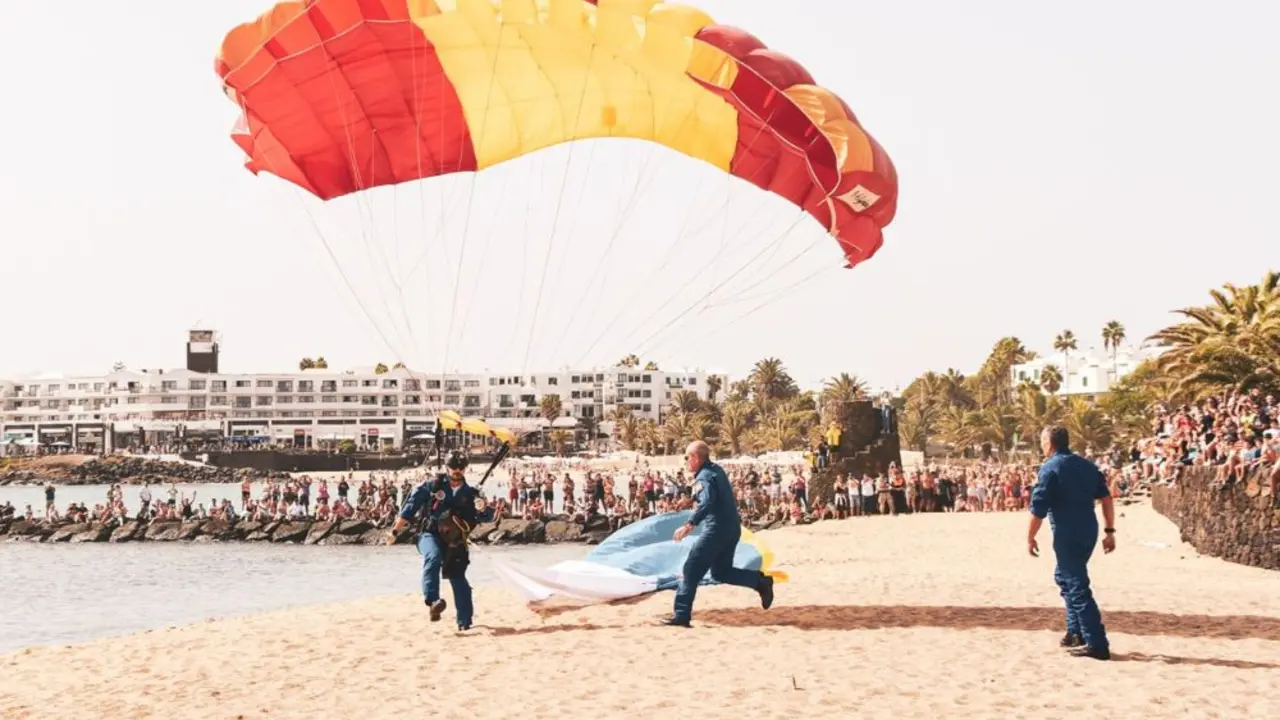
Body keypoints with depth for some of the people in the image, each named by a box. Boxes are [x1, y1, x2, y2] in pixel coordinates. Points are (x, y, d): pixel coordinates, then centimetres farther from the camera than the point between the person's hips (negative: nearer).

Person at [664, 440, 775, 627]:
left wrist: (690, 524, -42)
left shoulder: (704, 477, -16)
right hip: (732, 528, 10)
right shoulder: (717, 470, 13)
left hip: (717, 529, -9)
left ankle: (681, 615, -5)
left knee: (691, 570, -4)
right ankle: (760, 581, 7)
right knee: (721, 572, 20)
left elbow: (707, 502, -33)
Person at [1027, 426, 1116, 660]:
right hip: (1088, 531, 8)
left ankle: (1097, 644, -9)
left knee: (1078, 587, -6)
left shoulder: (1050, 468, -8)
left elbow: (1038, 508, -12)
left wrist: (1030, 537, -2)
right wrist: (1109, 531, 11)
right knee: (1065, 577, 25)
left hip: (1067, 534, -8)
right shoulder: (1087, 466, 14)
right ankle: (1076, 632, 27)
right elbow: (1106, 498, 9)